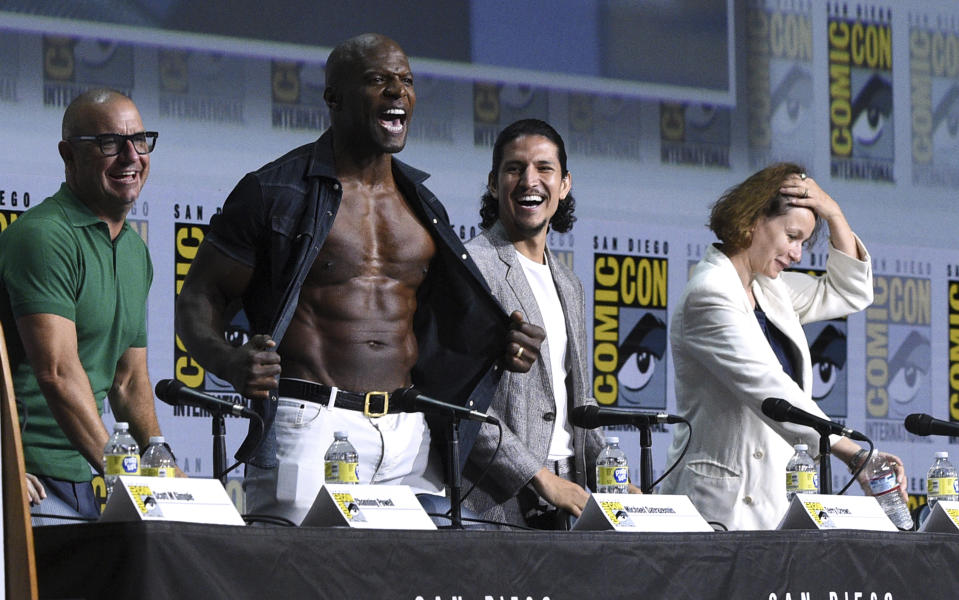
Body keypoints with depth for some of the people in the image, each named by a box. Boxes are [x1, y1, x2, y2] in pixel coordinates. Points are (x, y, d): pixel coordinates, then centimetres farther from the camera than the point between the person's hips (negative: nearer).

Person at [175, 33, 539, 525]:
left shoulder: (423, 206, 19)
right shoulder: (277, 193, 1)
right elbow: (198, 300, 0)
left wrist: (500, 350, 9)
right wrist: (230, 363, -21)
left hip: (409, 434, 5)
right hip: (310, 428, -5)